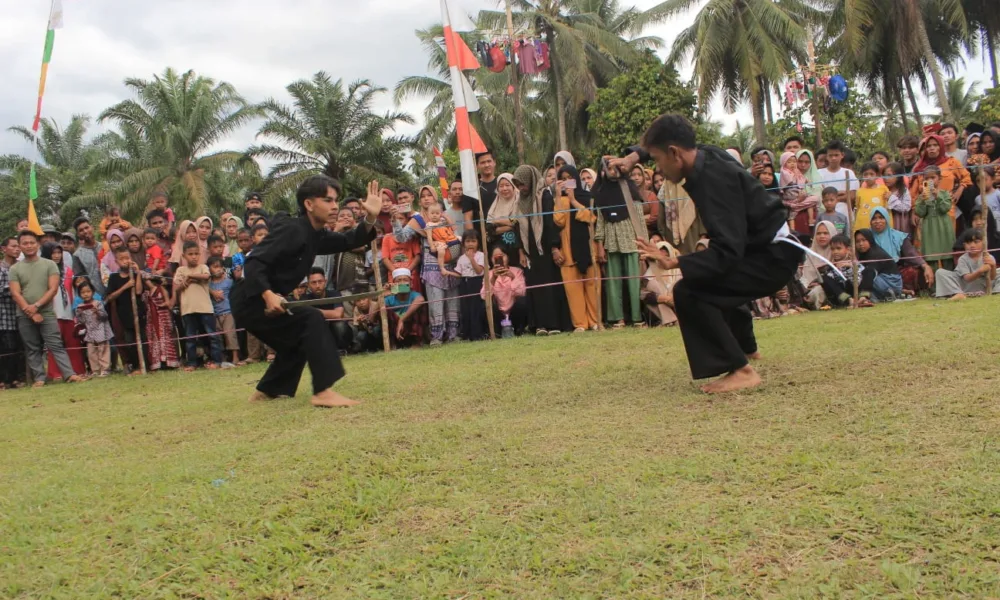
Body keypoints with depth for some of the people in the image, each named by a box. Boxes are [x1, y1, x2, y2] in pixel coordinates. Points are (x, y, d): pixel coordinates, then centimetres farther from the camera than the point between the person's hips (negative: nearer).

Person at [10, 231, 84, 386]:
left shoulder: (49, 265, 3)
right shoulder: (15, 269, 6)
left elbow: (53, 289, -4)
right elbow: (15, 294, -1)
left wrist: (36, 306, -14)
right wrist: (31, 313, -11)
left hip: (47, 314, -2)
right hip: (25, 317, 2)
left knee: (56, 346, -8)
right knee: (32, 350, 5)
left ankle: (69, 374, -15)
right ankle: (39, 378, 9)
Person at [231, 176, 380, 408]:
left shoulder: (315, 234, 9)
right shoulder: (292, 229, -19)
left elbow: (350, 241, 9)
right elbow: (253, 262, -25)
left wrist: (370, 218, -7)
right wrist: (267, 295, -37)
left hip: (264, 303, 10)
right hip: (253, 300, -10)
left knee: (297, 343, 24)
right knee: (311, 319, -24)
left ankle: (266, 391, 38)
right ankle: (323, 391, -26)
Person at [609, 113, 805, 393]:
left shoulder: (714, 178, -27)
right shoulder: (705, 156, -1)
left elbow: (728, 251, -33)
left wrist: (674, 262, -41)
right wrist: (634, 156, 12)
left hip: (774, 255, -10)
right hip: (769, 247, 10)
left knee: (689, 292, -22)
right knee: (709, 283, 34)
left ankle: (740, 370, -18)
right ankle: (744, 346, 56)